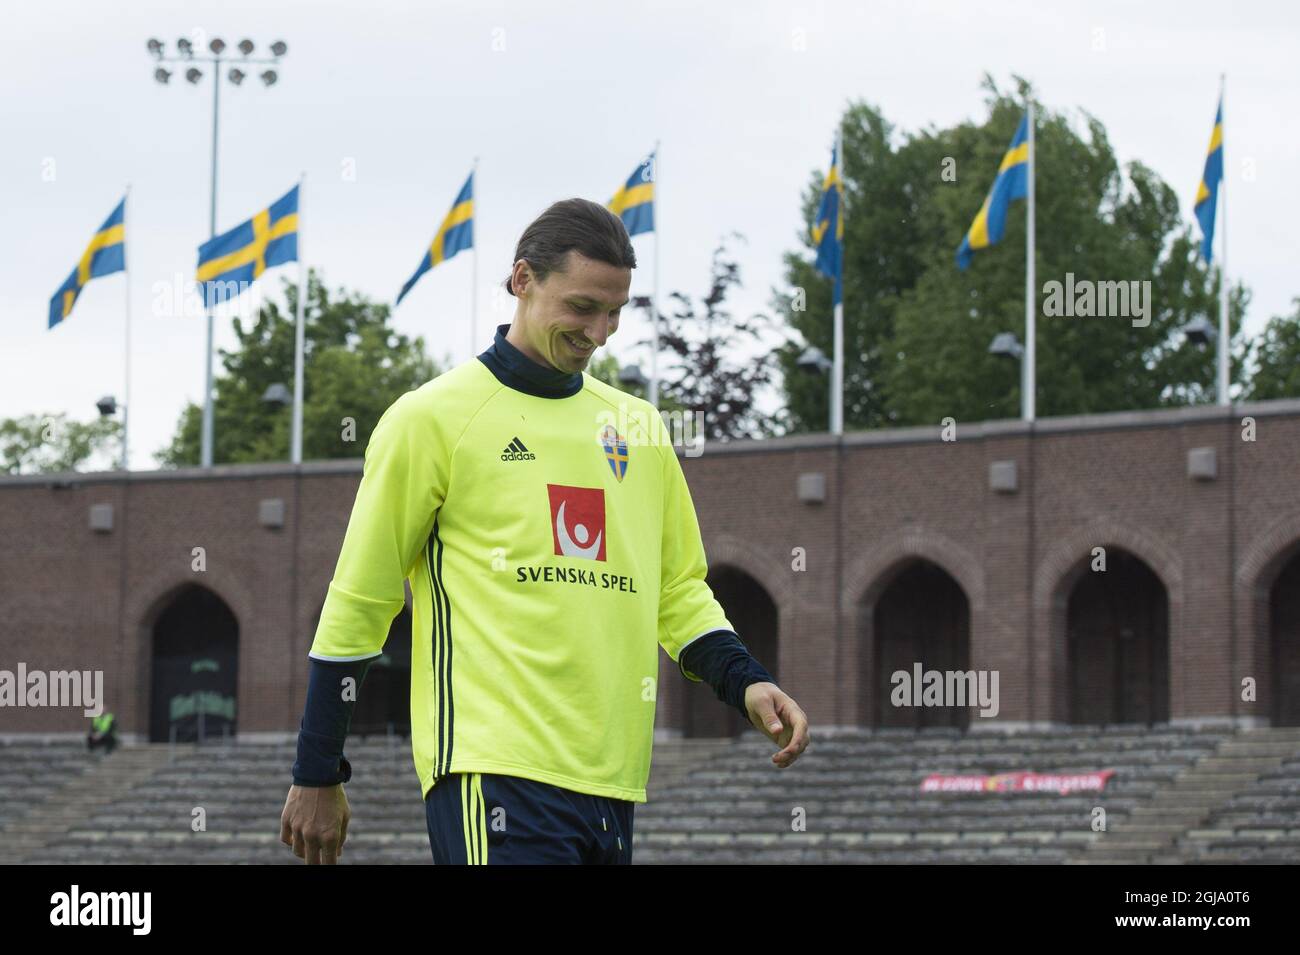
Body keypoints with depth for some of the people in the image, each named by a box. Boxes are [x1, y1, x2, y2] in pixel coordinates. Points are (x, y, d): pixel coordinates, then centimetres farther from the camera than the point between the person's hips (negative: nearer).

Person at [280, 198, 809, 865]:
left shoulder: (639, 426, 17)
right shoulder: (433, 417, 0)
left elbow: (678, 589, 23)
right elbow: (357, 603, 2)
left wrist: (744, 683, 4)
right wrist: (317, 777, 2)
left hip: (611, 779, 6)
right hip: (495, 775, -6)